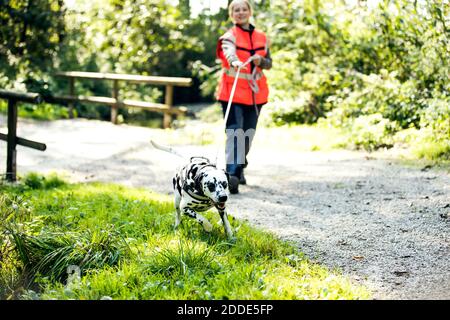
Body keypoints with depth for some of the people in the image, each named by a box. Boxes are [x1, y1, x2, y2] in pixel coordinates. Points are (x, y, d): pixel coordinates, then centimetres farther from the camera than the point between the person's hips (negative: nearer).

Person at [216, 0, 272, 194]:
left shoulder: (261, 37, 11)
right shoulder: (230, 37, -4)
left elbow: (269, 63, 14)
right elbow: (230, 53, -27)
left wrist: (261, 61, -10)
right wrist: (235, 62, -50)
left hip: (255, 93, 5)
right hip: (233, 92, -5)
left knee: (248, 133, 14)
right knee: (235, 132, -17)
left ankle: (239, 168, 32)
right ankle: (232, 175, -23)